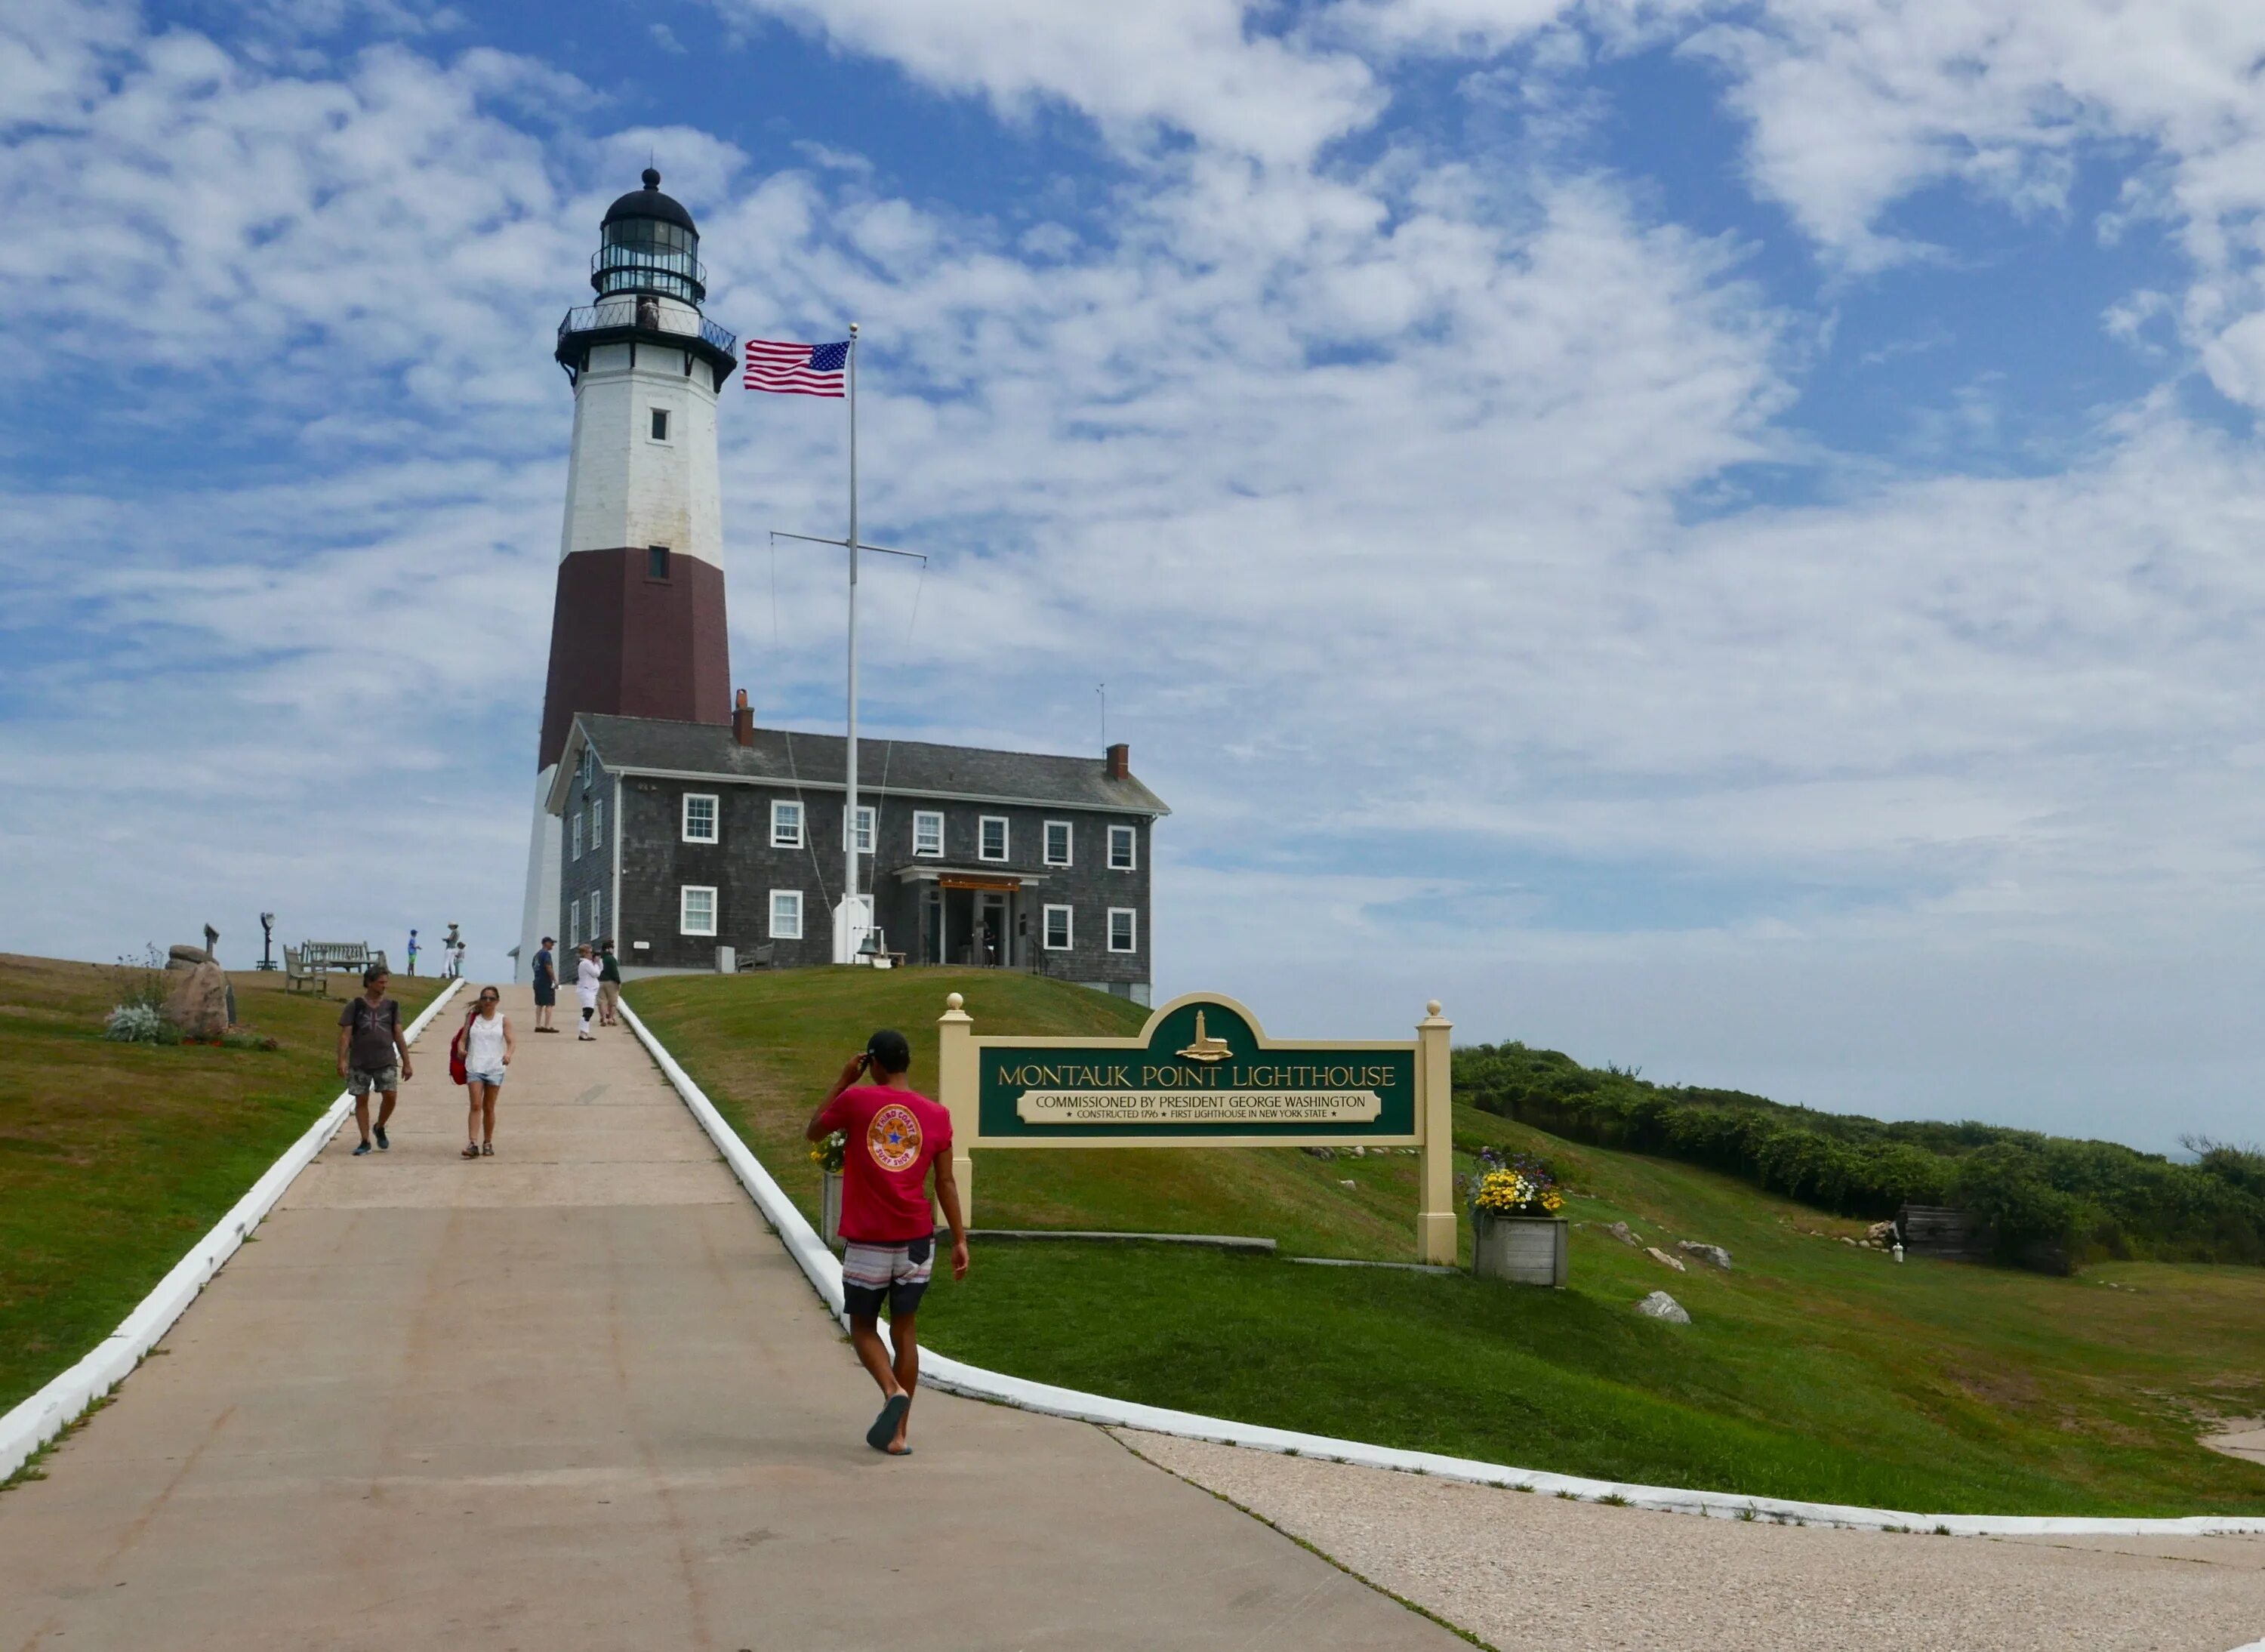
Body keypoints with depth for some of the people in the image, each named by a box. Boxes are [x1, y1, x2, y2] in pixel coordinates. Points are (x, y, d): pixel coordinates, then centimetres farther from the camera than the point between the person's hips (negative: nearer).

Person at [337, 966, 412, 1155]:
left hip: (386, 1061, 1)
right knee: (361, 1100, 3)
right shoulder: (355, 1006, 2)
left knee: (390, 1096, -12)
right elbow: (345, 1034, -1)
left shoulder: (391, 1006, 8)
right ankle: (365, 1141, 12)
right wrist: (342, 1060, -12)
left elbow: (398, 1036, 10)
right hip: (359, 1062, -1)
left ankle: (380, 1128, 15)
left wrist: (406, 1063, 7)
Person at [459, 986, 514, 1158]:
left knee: (489, 1108, 7)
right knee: (475, 1105, -12)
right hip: (474, 1067, 0)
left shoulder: (503, 1020, 5)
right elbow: (463, 1038, 6)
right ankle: (473, 1144, -17)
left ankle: (488, 1144, 18)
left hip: (495, 1068, 0)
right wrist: (461, 1049, -17)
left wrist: (509, 1054, -25)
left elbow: (511, 1041, -3)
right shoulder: (473, 1018, 7)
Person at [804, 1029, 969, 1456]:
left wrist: (843, 1082, 15)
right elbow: (945, 1182, 2)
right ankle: (897, 1434, 12)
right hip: (916, 1240, 3)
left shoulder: (855, 1100, -6)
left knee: (863, 1327, 13)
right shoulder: (936, 1114, 1)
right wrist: (960, 1239, 7)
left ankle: (893, 1391, -14)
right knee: (905, 1331, 12)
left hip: (867, 1242, -3)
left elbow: (812, 1132, 12)